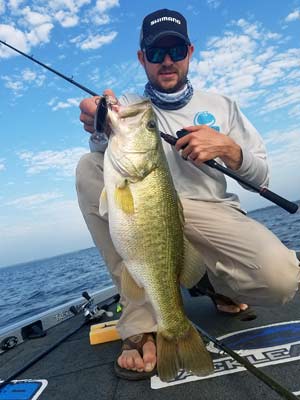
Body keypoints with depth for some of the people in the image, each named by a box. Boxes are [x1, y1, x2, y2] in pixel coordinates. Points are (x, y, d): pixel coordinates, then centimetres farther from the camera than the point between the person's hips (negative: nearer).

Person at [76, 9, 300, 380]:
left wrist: (227, 147, -11)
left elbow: (260, 177, 10)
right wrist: (100, 127, -36)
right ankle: (142, 324, -22)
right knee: (90, 168, -24)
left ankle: (214, 279, 11)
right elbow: (106, 151, -12)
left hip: (211, 212, 0)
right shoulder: (128, 105, 11)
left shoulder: (221, 105, 14)